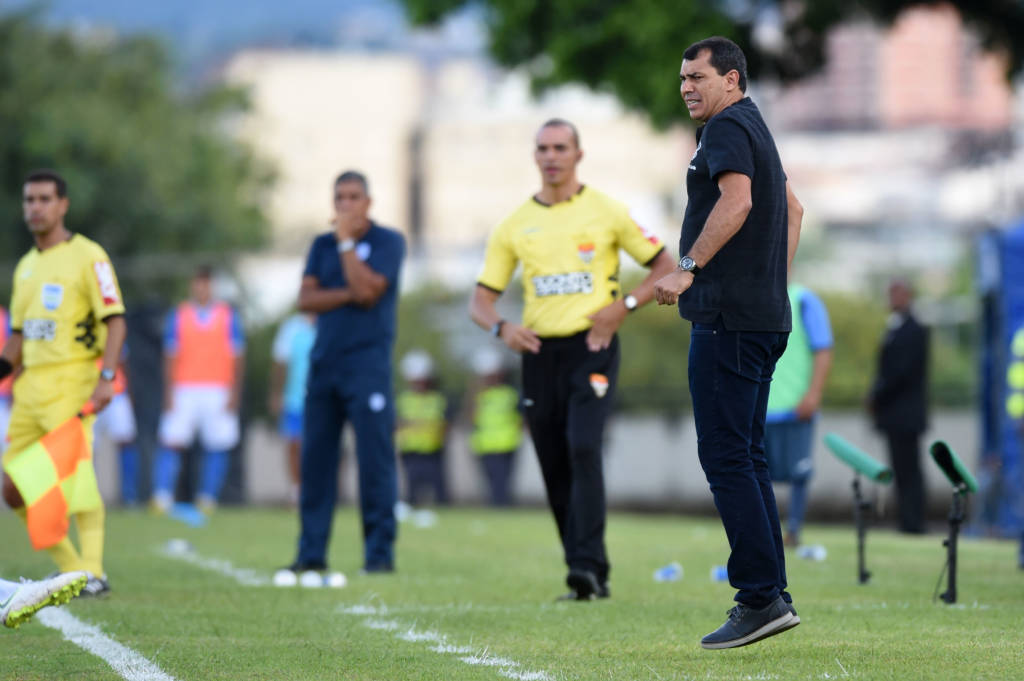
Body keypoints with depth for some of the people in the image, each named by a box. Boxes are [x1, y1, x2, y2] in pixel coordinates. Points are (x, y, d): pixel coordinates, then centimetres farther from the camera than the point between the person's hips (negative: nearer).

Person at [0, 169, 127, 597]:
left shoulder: (87, 257, -4)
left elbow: (115, 320, -9)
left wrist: (107, 377, -19)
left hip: (71, 384, -7)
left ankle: (92, 573, -12)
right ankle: (70, 567, 14)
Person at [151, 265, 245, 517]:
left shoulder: (228, 315, 7)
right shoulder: (178, 316, 8)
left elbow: (237, 358, 6)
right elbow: (170, 356, 6)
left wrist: (234, 395, -1)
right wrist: (169, 393, -2)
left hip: (218, 393, 1)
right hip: (184, 390, 0)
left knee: (218, 446, -3)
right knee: (171, 442, -12)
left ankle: (206, 499, 5)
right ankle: (162, 497, -12)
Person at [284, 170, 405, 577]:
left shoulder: (388, 242, 1)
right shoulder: (322, 245, 17)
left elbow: (367, 291, -13)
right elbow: (306, 299, 5)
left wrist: (346, 241, -7)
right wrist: (348, 295, -8)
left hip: (367, 363, -5)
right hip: (324, 361, 5)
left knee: (375, 458, -8)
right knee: (315, 457, 3)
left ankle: (380, 553, -6)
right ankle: (311, 553, 7)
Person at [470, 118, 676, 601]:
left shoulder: (606, 213, 2)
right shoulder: (515, 226, 9)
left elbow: (665, 266, 7)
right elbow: (480, 300, 11)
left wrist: (625, 306, -9)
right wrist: (502, 327, -11)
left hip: (592, 347, -4)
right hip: (539, 353, 4)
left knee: (583, 448, -22)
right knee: (555, 468, 3)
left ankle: (589, 566, -26)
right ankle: (588, 579, 12)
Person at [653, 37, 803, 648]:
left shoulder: (727, 127, -10)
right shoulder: (756, 129, 22)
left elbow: (736, 201, -27)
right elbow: (792, 208, 34)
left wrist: (688, 268, -23)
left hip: (729, 318, -10)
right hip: (766, 314, 10)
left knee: (726, 456, -10)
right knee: (748, 456, 12)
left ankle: (761, 598, -15)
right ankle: (771, 596, 10)